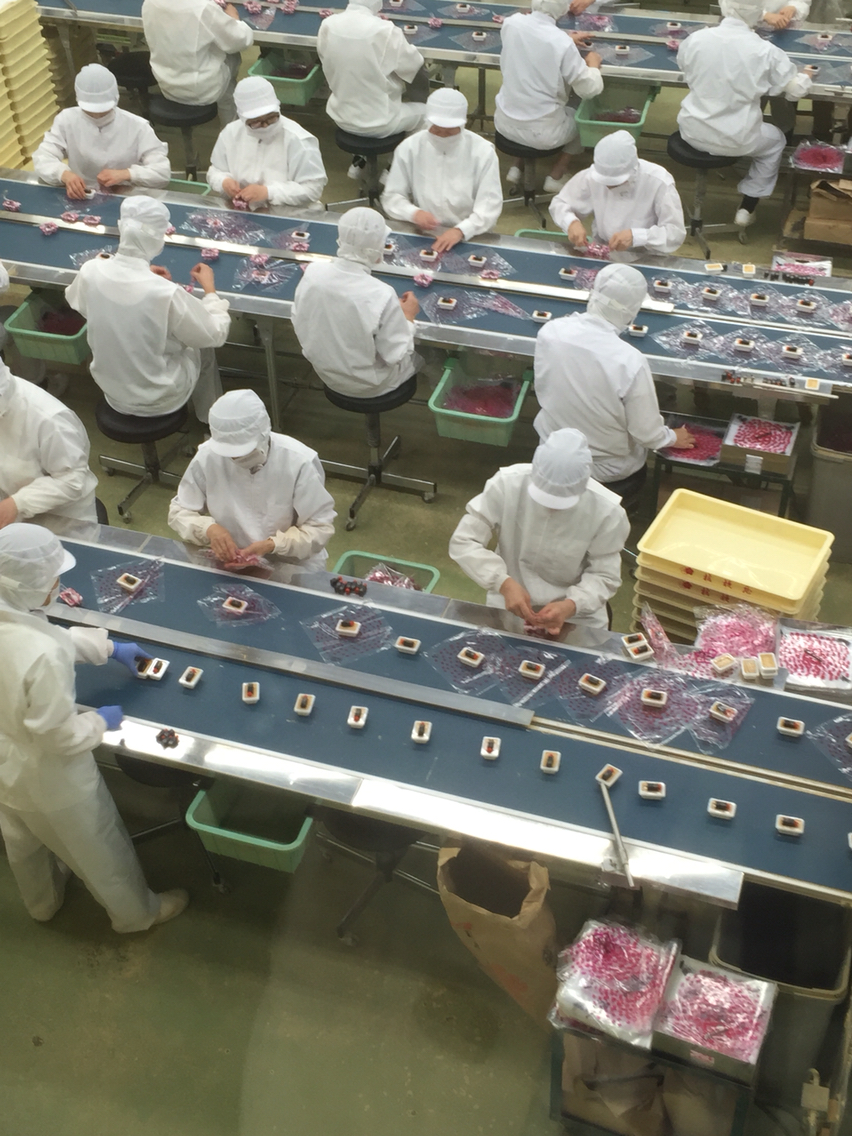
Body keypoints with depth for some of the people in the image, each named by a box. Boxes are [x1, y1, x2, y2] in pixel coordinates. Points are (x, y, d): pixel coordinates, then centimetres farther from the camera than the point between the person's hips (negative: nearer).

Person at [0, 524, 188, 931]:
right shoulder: (42, 655, -43)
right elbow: (60, 735, -30)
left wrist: (110, 647, 12)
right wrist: (100, 722, -11)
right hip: (49, 779, -7)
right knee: (100, 851, 22)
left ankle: (42, 902, 64)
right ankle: (136, 913, 48)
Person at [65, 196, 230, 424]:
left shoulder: (90, 271, -19)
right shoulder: (166, 293, -33)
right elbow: (216, 335, -17)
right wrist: (209, 289, 0)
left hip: (110, 390, 4)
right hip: (158, 400, -4)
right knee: (203, 347, 26)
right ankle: (209, 420, 49)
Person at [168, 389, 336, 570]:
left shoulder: (299, 461, -19)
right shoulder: (208, 456, -12)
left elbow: (321, 527, -13)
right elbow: (179, 511, 1)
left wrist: (273, 545, -28)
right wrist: (208, 529, -21)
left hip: (292, 566, -3)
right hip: (228, 562, 3)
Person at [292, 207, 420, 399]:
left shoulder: (313, 271, -19)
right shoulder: (381, 295, -34)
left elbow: (299, 324, -4)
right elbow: (395, 356, -23)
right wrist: (408, 317, -6)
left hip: (326, 373, 5)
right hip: (369, 386, -5)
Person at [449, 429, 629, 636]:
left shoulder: (606, 511, -16)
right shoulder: (507, 484, -17)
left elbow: (604, 576, -7)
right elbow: (463, 542, -14)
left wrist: (571, 605, -27)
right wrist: (504, 583, -29)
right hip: (509, 607, 0)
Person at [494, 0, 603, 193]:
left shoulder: (511, 23, -8)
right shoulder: (562, 43, -21)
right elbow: (589, 89, -11)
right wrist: (594, 64, 8)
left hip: (504, 122, 4)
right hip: (542, 132, -4)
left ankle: (518, 168, 29)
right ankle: (556, 177, 23)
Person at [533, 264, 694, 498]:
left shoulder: (549, 332, -21)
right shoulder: (631, 362, -33)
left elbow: (542, 390, -2)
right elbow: (647, 433, -21)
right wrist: (673, 438, 2)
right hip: (608, 471, -3)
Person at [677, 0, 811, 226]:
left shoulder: (695, 39, -9)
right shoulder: (765, 51, -15)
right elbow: (797, 90, -4)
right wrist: (805, 77, 19)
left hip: (692, 133, 2)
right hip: (735, 140, -2)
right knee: (775, 140, 30)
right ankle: (746, 209, 30)